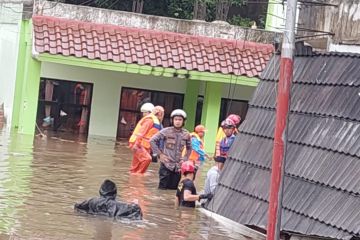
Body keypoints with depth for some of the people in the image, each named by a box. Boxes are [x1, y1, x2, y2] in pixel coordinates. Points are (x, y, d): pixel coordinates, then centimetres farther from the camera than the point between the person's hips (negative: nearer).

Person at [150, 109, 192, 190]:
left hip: (178, 166, 3)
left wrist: (185, 158, 8)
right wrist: (159, 154, -6)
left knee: (174, 189, 5)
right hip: (166, 165, -3)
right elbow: (152, 140, -3)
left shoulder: (186, 134, 4)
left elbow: (189, 148, 20)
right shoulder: (166, 131, -5)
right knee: (163, 188, -1)